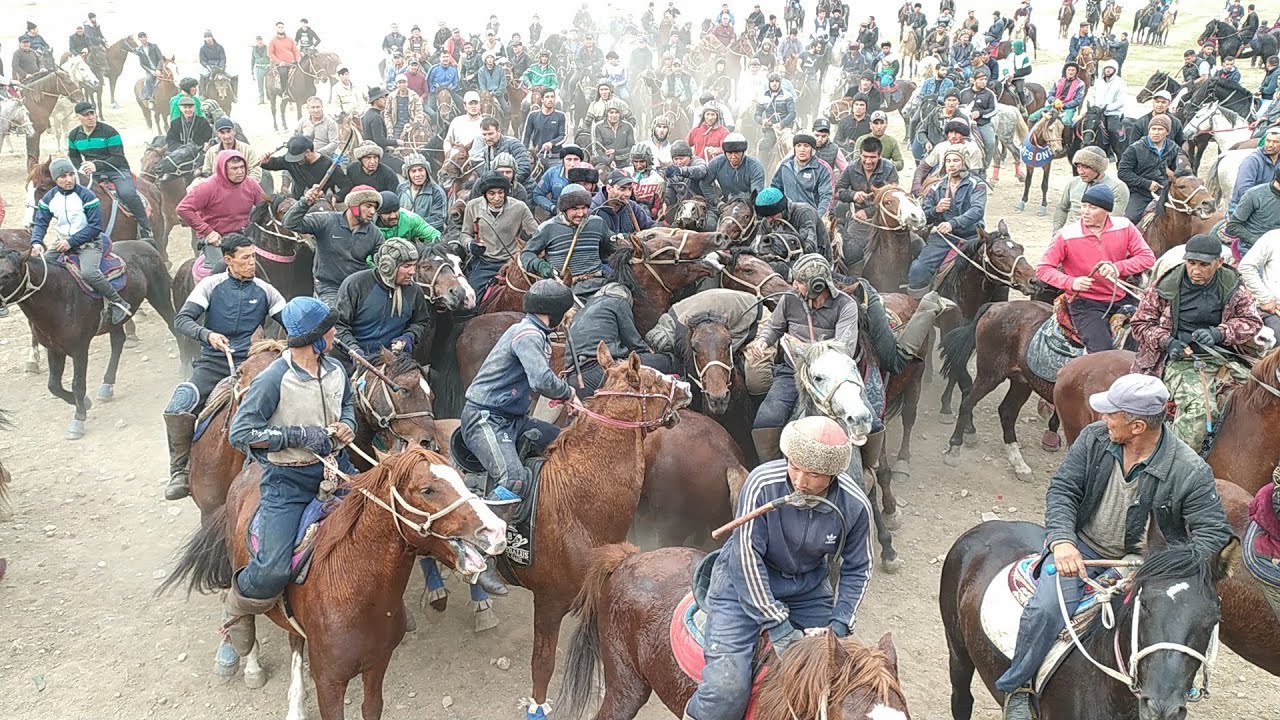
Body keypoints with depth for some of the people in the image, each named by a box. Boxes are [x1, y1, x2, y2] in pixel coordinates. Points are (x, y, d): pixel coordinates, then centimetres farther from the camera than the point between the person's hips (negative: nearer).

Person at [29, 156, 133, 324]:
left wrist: (71, 242, -21)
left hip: (88, 241, -6)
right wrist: (36, 242, -18)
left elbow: (95, 227, -16)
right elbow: (40, 223, 3)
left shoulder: (86, 196, -14)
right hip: (61, 243, 6)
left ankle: (118, 303, -17)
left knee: (89, 272, -31)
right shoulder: (49, 198, 1)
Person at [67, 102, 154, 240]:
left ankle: (146, 229, -22)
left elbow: (118, 158, -14)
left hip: (117, 169, -5)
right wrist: (81, 168, 0)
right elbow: (73, 157, 23)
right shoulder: (74, 135, 9)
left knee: (127, 193, -33)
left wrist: (97, 165, -26)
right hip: (93, 173, 5)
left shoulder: (109, 132, -8)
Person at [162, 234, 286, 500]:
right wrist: (208, 335, -24)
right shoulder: (211, 285, 5)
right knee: (177, 409, -23)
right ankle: (180, 472, -8)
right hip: (212, 363, 0)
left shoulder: (265, 291, 10)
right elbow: (181, 320, -4)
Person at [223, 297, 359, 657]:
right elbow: (240, 433, -17)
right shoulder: (274, 378, -19)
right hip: (289, 479, -6)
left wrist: (347, 425, -1)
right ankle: (238, 610, 16)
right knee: (272, 570, -17)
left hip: (335, 466, 6)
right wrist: (299, 434, -22)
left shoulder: (335, 369, 1)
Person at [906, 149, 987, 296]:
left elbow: (977, 210, -16)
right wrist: (936, 210, -13)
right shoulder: (936, 188, 13)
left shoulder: (976, 185, 2)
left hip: (970, 235, -2)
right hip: (942, 235, 2)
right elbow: (922, 217, 11)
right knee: (918, 269, -20)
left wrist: (953, 223, -32)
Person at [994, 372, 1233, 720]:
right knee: (1046, 609, -24)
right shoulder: (1094, 437, -8)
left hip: (1141, 559, 0)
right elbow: (1062, 489, -6)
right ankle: (1016, 688, -2)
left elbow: (1214, 531, -11)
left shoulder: (1190, 471, -15)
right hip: (1080, 547, 0)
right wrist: (1062, 541, -23)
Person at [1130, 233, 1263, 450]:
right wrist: (1167, 341, -13)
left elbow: (1252, 321, 7)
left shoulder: (1232, 287, 6)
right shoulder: (1166, 286, 0)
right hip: (1180, 359, -4)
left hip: (1220, 357, 4)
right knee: (1199, 406, -29)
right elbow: (1140, 323, 5)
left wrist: (1218, 333, -13)